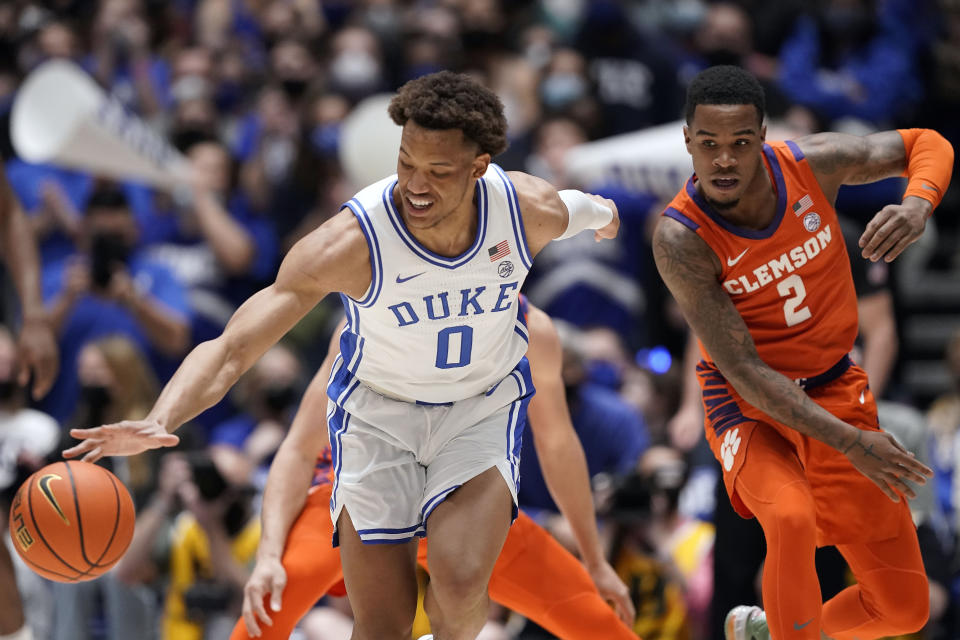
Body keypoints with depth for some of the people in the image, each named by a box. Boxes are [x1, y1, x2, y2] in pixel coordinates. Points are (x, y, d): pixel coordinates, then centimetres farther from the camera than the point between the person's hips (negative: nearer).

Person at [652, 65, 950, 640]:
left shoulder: (811, 165, -15)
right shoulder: (680, 239, -25)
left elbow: (926, 146, 0)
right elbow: (743, 369, -26)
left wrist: (918, 207, -24)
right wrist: (848, 442, -32)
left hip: (837, 392, 4)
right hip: (750, 409, -4)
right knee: (791, 518, -39)